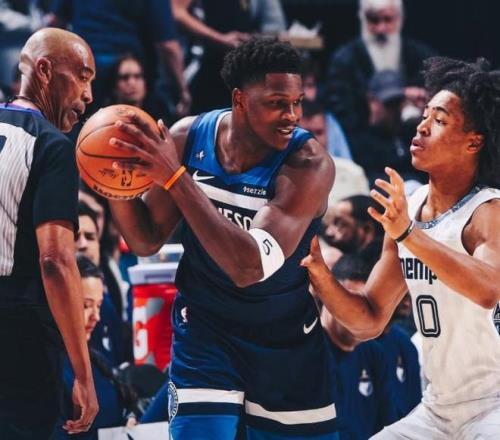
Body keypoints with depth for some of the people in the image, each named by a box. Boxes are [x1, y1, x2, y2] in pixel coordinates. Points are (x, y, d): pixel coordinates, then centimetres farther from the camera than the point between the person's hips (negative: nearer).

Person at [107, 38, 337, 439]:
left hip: (287, 344, -1)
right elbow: (147, 241, 0)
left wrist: (174, 177, -39)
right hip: (205, 331, 2)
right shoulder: (188, 137, -12)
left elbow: (250, 267, -35)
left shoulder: (310, 163, -25)